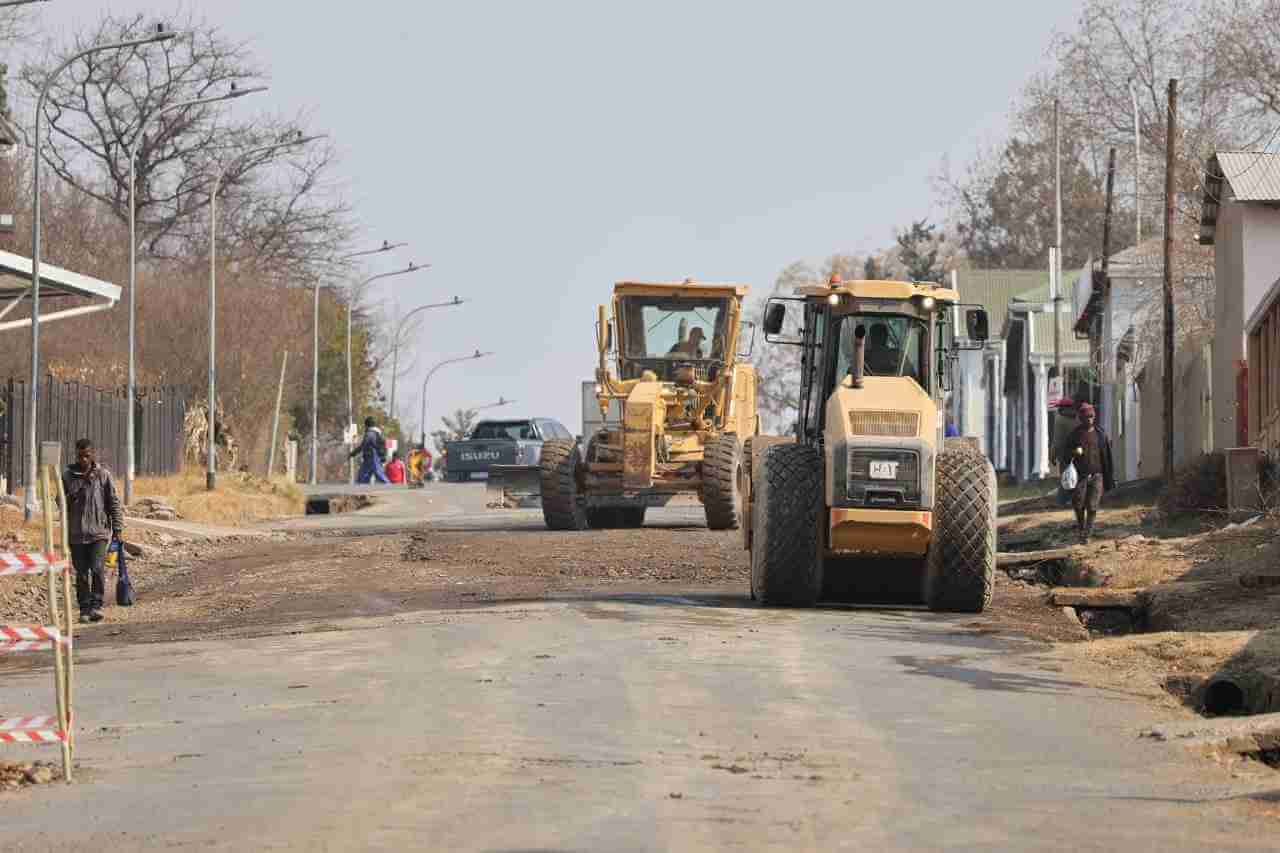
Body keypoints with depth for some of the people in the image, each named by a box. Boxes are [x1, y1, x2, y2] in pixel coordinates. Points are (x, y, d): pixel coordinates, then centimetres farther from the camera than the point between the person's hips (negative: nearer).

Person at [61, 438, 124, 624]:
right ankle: (84, 609, 13)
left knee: (97, 568, -15)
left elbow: (114, 503, 4)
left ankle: (96, 605, -6)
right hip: (77, 533, 2)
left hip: (99, 532, -2)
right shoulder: (68, 476, 4)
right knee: (81, 574, 4)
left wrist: (118, 528, 0)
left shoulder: (103, 475, 1)